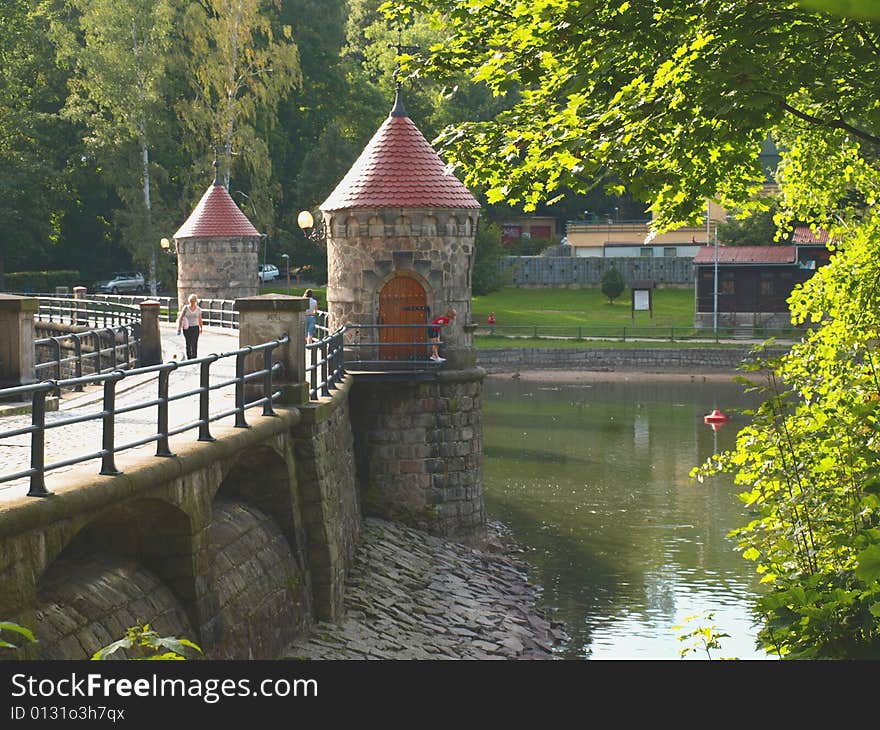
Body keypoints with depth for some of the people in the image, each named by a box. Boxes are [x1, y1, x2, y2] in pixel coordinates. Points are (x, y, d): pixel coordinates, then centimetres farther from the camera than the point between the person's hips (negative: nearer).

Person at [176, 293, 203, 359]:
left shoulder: (198, 309, 1)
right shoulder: (185, 308, -3)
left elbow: (200, 320, 12)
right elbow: (180, 318, -1)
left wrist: (201, 328, 18)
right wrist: (179, 328, -7)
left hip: (195, 328, 0)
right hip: (187, 328, 0)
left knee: (194, 344, -10)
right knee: (188, 344, 9)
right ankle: (188, 358, 23)